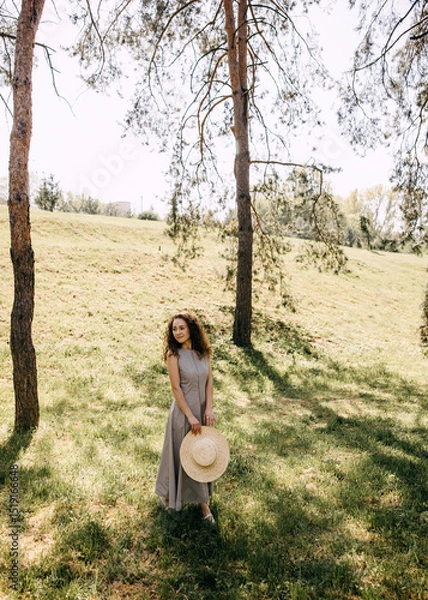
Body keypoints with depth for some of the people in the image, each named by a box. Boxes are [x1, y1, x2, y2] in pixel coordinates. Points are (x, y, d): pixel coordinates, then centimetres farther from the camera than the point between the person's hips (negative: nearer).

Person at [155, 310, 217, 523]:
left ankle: (203, 500, 31)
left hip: (203, 410, 5)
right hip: (183, 411, -4)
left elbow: (209, 381, -1)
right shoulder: (173, 354, -15)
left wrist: (209, 409, -10)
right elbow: (176, 388, -16)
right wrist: (190, 416, -17)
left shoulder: (203, 351, -2)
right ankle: (167, 495, 35)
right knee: (181, 454, 11)